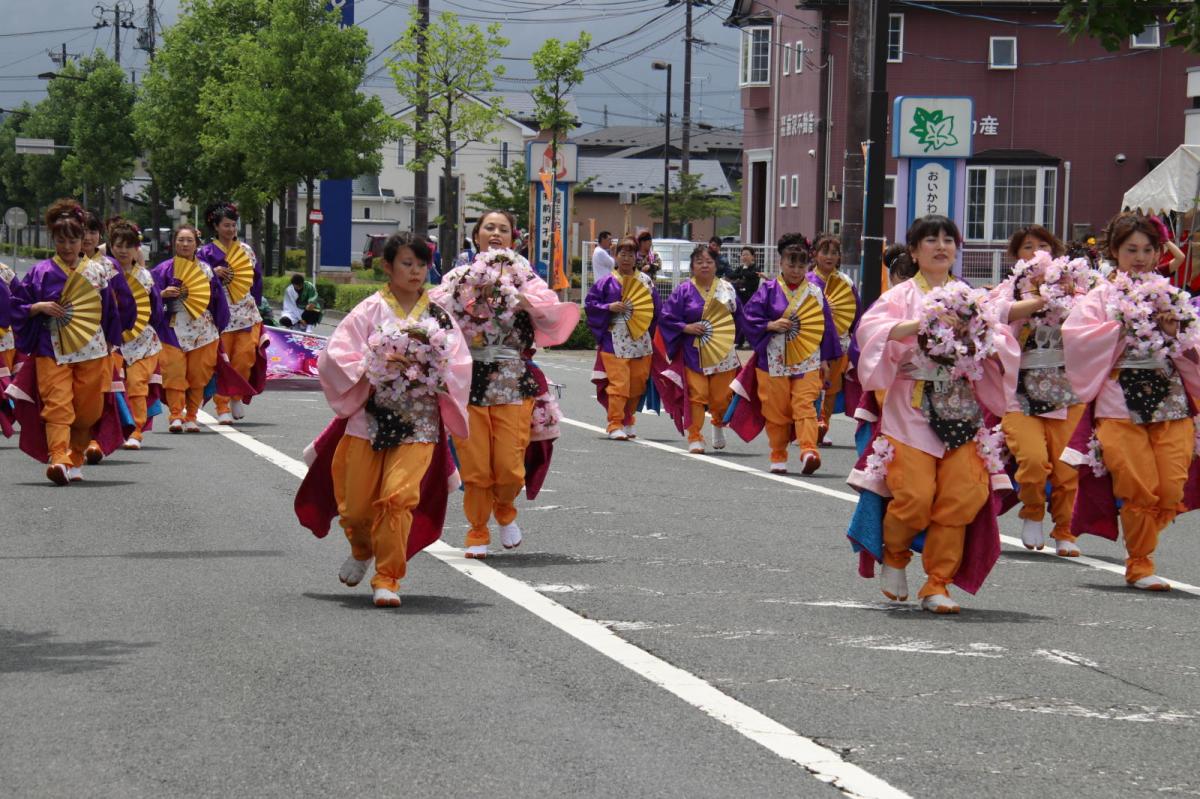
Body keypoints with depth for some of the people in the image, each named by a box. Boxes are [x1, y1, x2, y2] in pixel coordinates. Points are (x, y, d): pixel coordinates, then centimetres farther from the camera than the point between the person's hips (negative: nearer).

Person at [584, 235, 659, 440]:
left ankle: (627, 422, 24)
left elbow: (656, 306, 16)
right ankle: (615, 425, -7)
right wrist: (609, 307, -12)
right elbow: (590, 304, 2)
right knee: (618, 383, -10)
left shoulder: (645, 280, 10)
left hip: (641, 340, 4)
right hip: (615, 340, -4)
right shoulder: (607, 282, 2)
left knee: (637, 383, 8)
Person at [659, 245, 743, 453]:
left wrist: (730, 334, 2)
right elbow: (666, 318, 0)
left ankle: (719, 425, 36)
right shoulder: (684, 291, 0)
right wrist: (686, 328, -12)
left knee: (721, 397, 4)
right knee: (697, 395, -7)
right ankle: (695, 438, 2)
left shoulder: (727, 289, 6)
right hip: (694, 352, -2)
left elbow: (738, 317, 16)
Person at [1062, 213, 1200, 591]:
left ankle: (1141, 541, 20)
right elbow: (1075, 335, -10)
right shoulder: (1101, 296, 6)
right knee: (1140, 489, -7)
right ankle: (1139, 565, 10)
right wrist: (1121, 328, -13)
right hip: (1119, 406, -3)